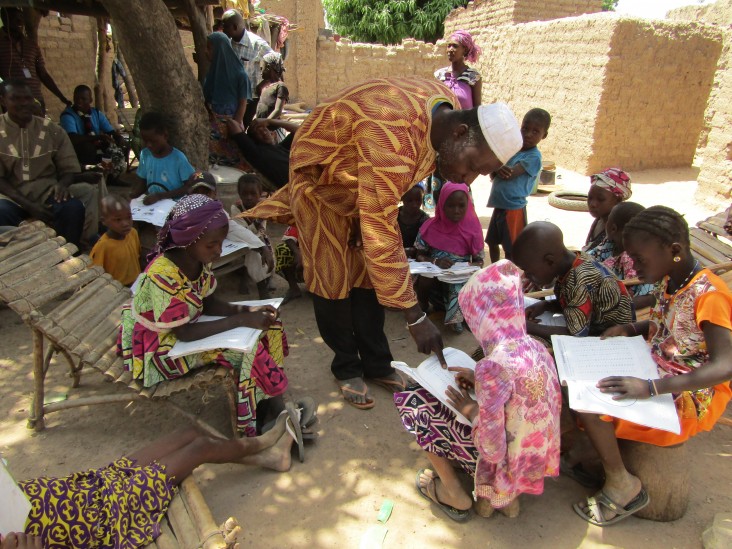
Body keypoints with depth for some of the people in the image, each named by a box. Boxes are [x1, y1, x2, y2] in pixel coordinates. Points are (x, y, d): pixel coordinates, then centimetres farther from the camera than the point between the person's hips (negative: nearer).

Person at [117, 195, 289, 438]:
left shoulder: (199, 259, -10)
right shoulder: (163, 274, -33)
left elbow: (207, 303, 1)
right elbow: (185, 333, -29)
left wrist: (246, 311, -16)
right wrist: (242, 320, -30)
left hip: (188, 324, 8)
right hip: (161, 345, -8)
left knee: (263, 329, -2)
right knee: (247, 351, -21)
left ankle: (268, 402, 4)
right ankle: (252, 425, -1)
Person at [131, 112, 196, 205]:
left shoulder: (178, 158, -10)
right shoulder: (144, 154, 6)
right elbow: (141, 182, 14)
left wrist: (160, 196, -17)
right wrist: (129, 197, -5)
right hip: (151, 204, 5)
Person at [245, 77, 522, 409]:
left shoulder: (448, 110, -14)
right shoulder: (394, 139, -43)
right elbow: (381, 237, -40)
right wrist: (415, 317, -35)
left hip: (363, 184, 7)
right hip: (321, 182, -7)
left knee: (369, 275, 7)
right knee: (333, 279, -2)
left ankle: (376, 364, 20)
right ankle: (346, 368, 18)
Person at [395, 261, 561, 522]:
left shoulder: (494, 366, -31)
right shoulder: (536, 348, -6)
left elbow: (491, 450, -26)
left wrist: (471, 410, -9)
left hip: (508, 467, -7)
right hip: (539, 459, 8)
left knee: (413, 401, -1)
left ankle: (454, 495, 13)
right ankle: (506, 497, 21)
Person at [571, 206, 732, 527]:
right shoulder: (668, 283, 2)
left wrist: (650, 388, -38)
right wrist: (630, 329, 0)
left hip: (691, 397, -9)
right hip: (657, 373, 9)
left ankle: (622, 484, -1)